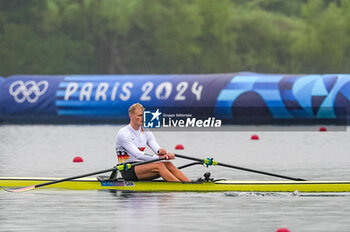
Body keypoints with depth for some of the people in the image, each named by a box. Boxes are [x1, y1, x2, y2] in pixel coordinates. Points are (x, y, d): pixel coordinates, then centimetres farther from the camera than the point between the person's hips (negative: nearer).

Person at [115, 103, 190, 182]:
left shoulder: (146, 133, 12)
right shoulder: (123, 133, -11)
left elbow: (156, 148, -4)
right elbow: (137, 155, -22)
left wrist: (160, 151, -30)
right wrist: (158, 157, -30)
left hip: (140, 165, 7)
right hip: (127, 171, -7)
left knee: (168, 164, -19)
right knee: (159, 165, -28)